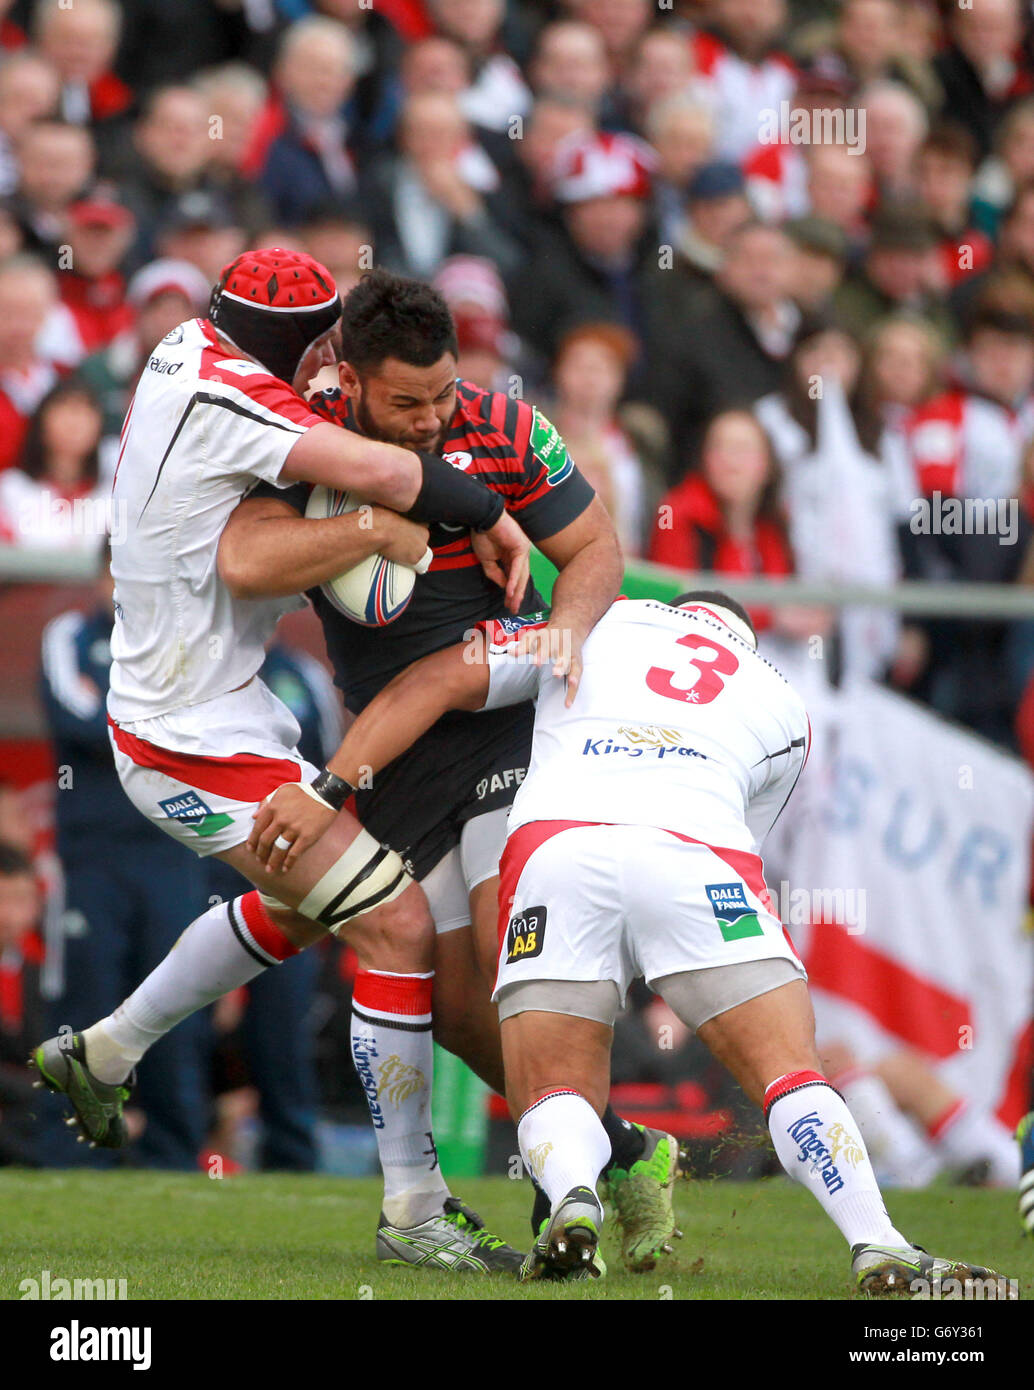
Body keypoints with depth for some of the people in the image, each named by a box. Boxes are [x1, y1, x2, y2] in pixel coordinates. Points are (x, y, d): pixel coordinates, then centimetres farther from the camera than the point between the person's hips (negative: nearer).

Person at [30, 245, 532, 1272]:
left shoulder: (188, 349, 3)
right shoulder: (228, 400, -25)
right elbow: (380, 473, -34)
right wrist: (492, 518, -17)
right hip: (200, 745, -10)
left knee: (299, 905, 31)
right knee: (397, 922, -10)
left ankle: (103, 1054, 42)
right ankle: (412, 1210, -6)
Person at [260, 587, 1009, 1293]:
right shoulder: (785, 710, 35)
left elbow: (434, 682, 22)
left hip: (554, 846, 0)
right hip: (698, 851, 0)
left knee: (554, 1095, 10)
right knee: (790, 1076, 8)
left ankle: (573, 1199, -23)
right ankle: (878, 1247, -15)